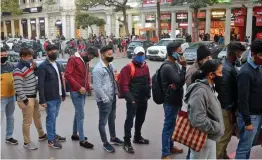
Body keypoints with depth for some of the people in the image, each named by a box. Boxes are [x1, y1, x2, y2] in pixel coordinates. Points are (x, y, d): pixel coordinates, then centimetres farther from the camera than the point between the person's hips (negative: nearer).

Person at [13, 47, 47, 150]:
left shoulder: (29, 64, 5)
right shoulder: (18, 70, -22)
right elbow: (18, 87, -25)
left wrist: (35, 68, 1)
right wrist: (24, 99, -21)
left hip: (33, 96, 10)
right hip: (26, 99, -9)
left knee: (37, 117, 24)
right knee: (27, 121, 2)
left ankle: (42, 135, 42)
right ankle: (27, 142, 17)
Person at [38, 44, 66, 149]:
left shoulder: (57, 64, 12)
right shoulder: (43, 66, -12)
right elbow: (40, 84, -16)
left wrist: (63, 94, 18)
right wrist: (42, 100, -20)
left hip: (58, 97, 7)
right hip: (50, 98, -7)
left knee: (54, 117, 18)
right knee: (51, 118, 1)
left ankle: (54, 135, 32)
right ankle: (51, 140, 11)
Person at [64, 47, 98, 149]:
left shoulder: (86, 61, 13)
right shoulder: (73, 59, -12)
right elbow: (67, 75, -17)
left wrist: (88, 87, 4)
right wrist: (79, 87, -20)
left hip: (83, 91, 8)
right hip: (76, 92, -8)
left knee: (78, 113, 16)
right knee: (81, 115, -6)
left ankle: (75, 134, 29)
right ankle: (82, 140, 0)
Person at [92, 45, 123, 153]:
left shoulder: (111, 65, 6)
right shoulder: (98, 69, -21)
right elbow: (97, 87, -23)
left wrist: (116, 92, 8)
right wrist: (105, 99, -20)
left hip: (113, 98, 9)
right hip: (104, 100, -9)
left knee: (112, 119, 23)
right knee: (103, 122, 6)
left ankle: (113, 138, 40)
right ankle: (105, 143, 20)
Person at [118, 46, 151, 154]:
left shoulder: (145, 66, 10)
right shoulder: (129, 68, -13)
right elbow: (124, 84, -17)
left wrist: (148, 93, 11)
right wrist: (130, 98, -19)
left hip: (143, 99, 7)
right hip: (133, 100, -7)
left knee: (140, 119, 19)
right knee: (130, 120, -5)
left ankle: (137, 137, 36)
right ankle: (127, 142, 3)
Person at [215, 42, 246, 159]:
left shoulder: (229, 66, 8)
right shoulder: (227, 69, -24)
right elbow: (224, 92, -25)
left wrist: (232, 108, 16)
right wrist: (230, 110, -19)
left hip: (228, 106, 10)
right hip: (227, 109, -10)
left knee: (226, 134, 22)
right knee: (225, 135, 2)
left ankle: (223, 155, 37)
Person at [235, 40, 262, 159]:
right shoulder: (245, 72, -20)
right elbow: (242, 100, -21)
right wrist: (247, 121, -18)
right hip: (250, 116, -8)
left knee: (249, 144, 19)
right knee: (244, 147, 4)